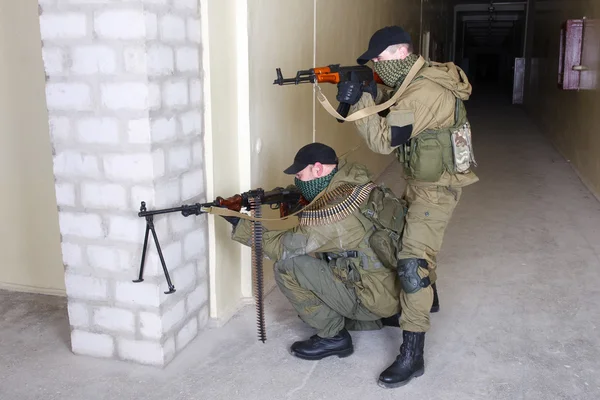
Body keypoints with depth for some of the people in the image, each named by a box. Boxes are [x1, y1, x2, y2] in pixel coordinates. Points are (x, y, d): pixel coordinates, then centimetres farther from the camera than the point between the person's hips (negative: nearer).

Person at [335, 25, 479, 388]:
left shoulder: (423, 93, -27)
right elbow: (392, 108, 10)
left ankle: (412, 355, -11)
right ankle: (428, 298, 51)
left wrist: (359, 100, -24)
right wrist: (370, 92, -8)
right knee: (414, 236, 27)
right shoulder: (416, 79, 4)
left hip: (437, 187, -10)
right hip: (422, 181, 10)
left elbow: (384, 141, -29)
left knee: (413, 262, -15)